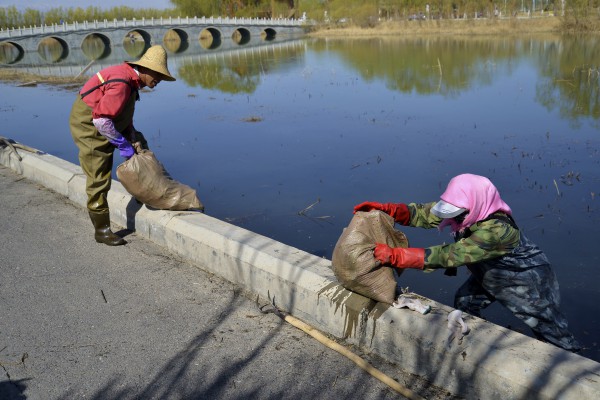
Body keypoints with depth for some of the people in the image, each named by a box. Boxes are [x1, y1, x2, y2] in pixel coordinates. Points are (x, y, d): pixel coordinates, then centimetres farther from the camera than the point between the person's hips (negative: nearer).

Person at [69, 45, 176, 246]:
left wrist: (132, 139, 5)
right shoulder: (121, 84, -27)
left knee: (139, 141, 17)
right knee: (99, 180, -5)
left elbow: (125, 116, 13)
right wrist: (123, 144, -22)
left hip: (104, 124, 10)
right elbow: (101, 120, -31)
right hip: (88, 126, -10)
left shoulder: (131, 78, 4)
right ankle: (102, 230, 6)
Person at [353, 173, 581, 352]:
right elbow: (424, 214, -15)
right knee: (464, 303, 12)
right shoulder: (469, 211, -20)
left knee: (552, 333, 5)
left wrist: (394, 256, -49)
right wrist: (384, 209, -29)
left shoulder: (496, 229, -43)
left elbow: (449, 255, -46)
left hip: (527, 282, -7)